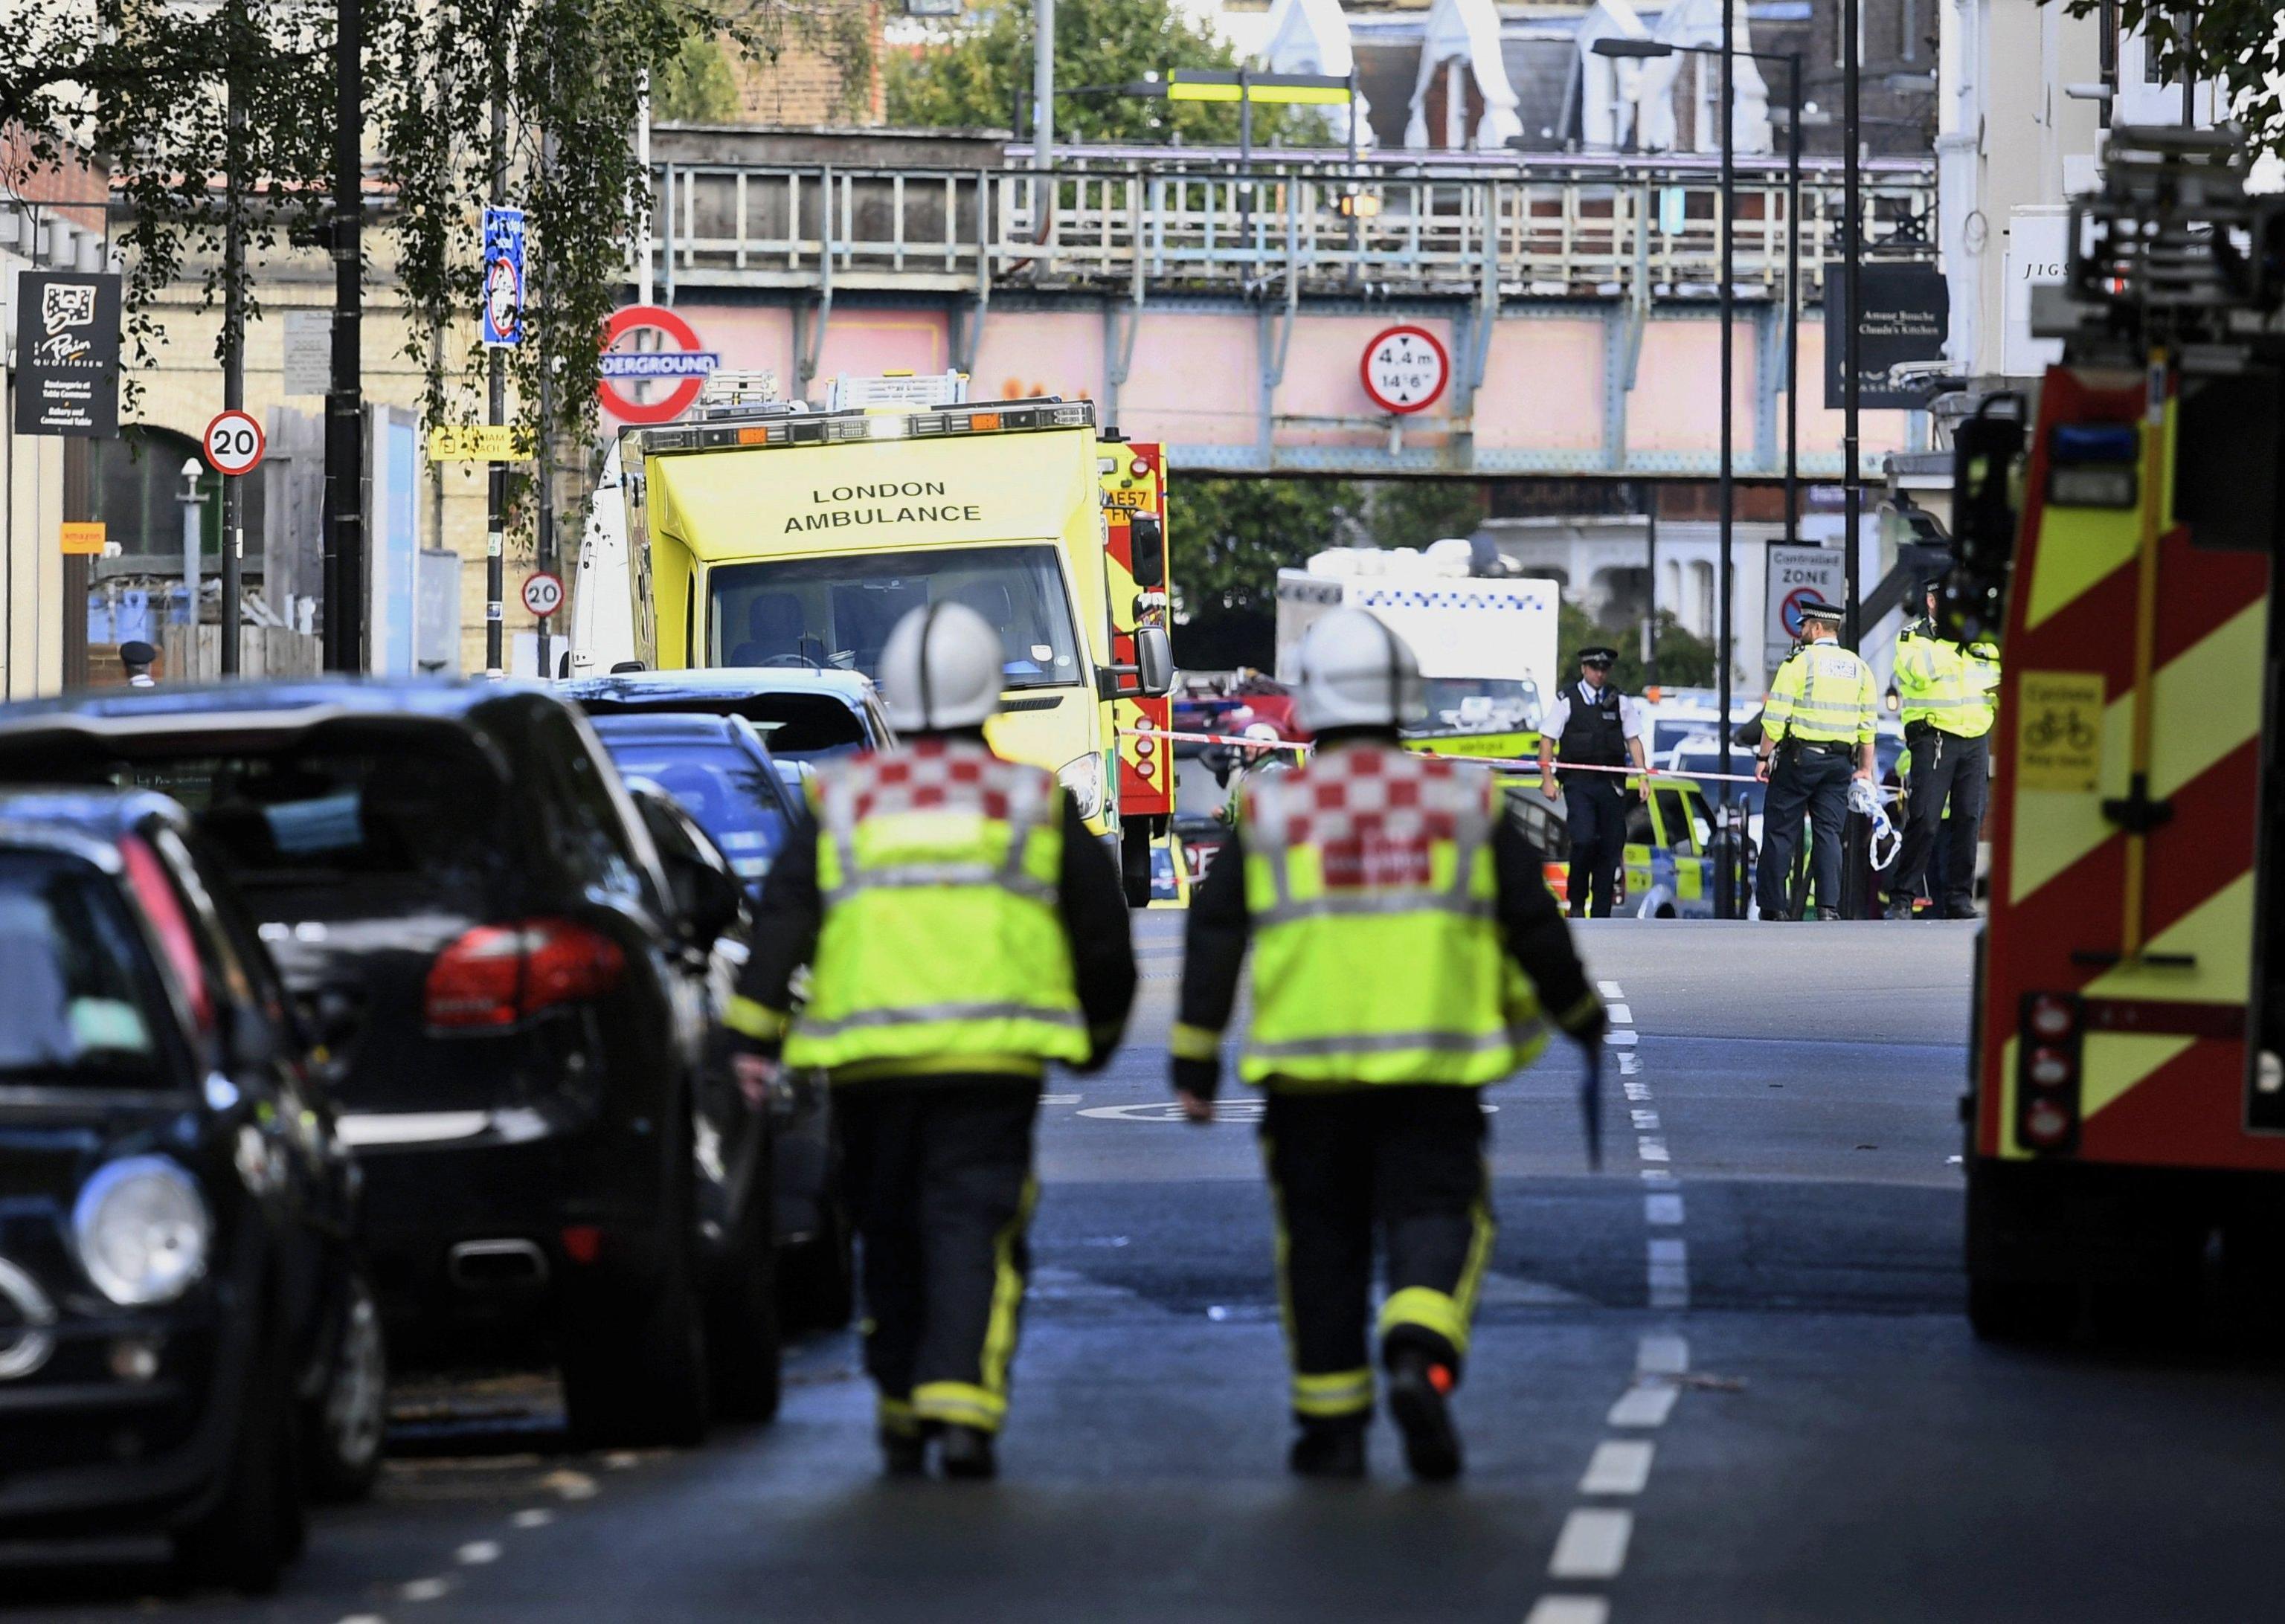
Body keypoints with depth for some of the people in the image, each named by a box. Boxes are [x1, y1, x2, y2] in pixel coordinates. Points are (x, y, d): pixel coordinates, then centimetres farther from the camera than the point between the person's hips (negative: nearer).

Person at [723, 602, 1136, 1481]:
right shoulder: (1034, 801, 9)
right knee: (975, 1234, -6)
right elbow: (1103, 936, 14)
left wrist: (756, 1037, 1)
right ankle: (962, 1408, -22)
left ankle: (901, 1418, 19)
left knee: (891, 1241, 13)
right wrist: (1097, 1034, 30)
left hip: (868, 1062, 2)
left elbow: (782, 922, 3)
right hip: (991, 1061, -2)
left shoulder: (843, 800, 12)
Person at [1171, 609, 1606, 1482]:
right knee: (1435, 1216, 2)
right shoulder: (1466, 803, 4)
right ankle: (1418, 1358, -27)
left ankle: (1331, 1429, 13)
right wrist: (1579, 1010, 24)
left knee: (1321, 1241, 9)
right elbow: (1534, 924, 8)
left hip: (1307, 1067, 0)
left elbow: (1214, 934, 0)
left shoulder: (1271, 810, 3)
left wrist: (1195, 1058, 5)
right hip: (1432, 1068, 0)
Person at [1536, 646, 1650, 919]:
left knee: (1611, 846, 1)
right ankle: (1577, 902, 1)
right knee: (1584, 840, -18)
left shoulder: (1620, 702, 11)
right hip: (1578, 782, -3)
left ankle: (1601, 914, 7)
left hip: (1611, 782, 3)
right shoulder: (1566, 701, 3)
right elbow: (1547, 740, 3)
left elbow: (1633, 740, 13)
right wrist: (1547, 778, -4)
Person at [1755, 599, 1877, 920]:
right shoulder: (1859, 668, 10)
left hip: (1799, 758, -5)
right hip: (1839, 761, 5)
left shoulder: (1799, 661, -6)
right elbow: (1867, 725, 10)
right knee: (1828, 833, 5)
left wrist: (1764, 756, -5)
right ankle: (1829, 906, -6)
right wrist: (1865, 768, 14)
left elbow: (1776, 715, -11)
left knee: (1780, 832, 2)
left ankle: (1775, 906, 2)